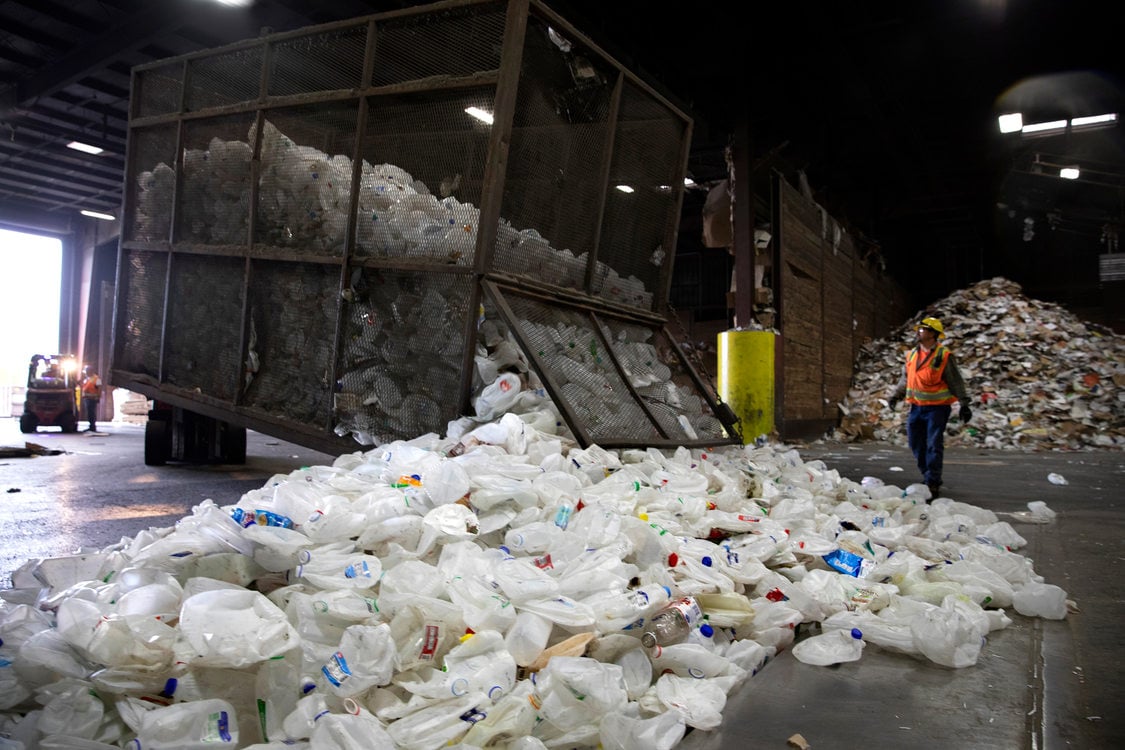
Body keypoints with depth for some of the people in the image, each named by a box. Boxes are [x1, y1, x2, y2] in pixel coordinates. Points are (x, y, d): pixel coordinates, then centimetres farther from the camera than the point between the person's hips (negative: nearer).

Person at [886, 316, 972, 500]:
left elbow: (956, 382, -7)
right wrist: (895, 396, 14)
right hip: (916, 407, 6)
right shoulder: (912, 354, 9)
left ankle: (933, 483, 0)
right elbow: (905, 378, 20)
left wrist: (964, 404, -10)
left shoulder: (943, 356, -9)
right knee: (916, 444, 10)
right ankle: (928, 476, 26)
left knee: (934, 445, -7)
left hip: (937, 407, -6)